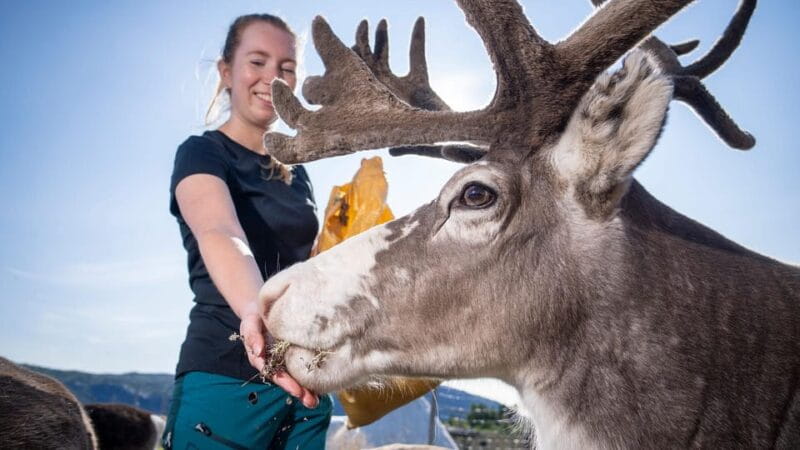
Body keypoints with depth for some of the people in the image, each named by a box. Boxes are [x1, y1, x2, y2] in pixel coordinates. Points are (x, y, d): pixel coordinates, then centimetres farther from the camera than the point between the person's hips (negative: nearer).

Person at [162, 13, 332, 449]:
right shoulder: (202, 153, -8)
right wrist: (257, 313, -48)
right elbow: (219, 234, -30)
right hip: (226, 380, -6)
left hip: (303, 383, 6)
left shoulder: (296, 173, 12)